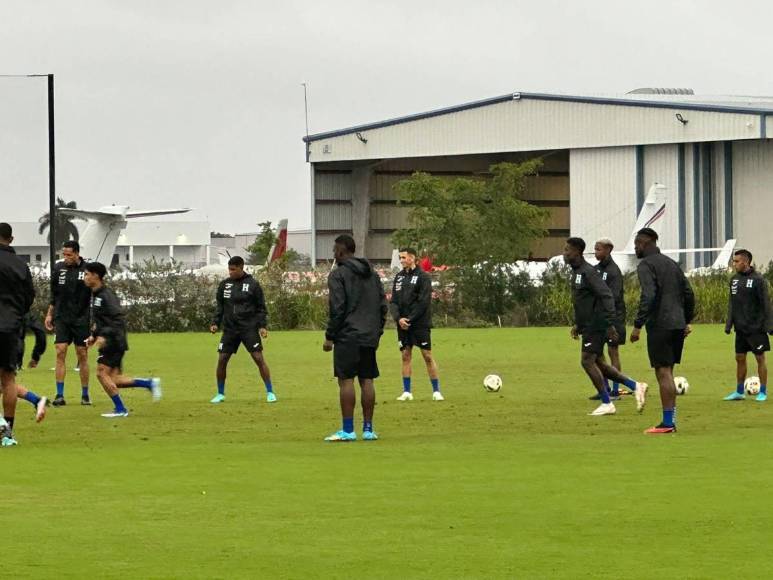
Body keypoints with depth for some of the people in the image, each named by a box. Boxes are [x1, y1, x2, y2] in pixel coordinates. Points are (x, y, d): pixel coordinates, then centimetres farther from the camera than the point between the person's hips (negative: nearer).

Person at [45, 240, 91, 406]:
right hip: (62, 318, 2)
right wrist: (49, 314, 12)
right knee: (60, 352, -7)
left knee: (82, 355, 3)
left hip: (81, 319, -2)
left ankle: (85, 395, 13)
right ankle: (60, 395, -8)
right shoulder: (58, 268, 4)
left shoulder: (87, 270, -5)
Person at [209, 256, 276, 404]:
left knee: (259, 358, -10)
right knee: (222, 360, -1)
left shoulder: (253, 284, -2)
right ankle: (220, 394, 13)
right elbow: (220, 307, 14)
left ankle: (270, 392, -3)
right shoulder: (224, 284, 7)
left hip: (249, 329, -3)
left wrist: (262, 326, -9)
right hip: (230, 329, 3)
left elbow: (261, 308, 1)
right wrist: (215, 323, 2)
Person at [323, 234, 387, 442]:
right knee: (367, 381, 8)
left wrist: (330, 337, -8)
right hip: (369, 338, 7)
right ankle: (368, 429, 8)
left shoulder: (338, 274, -7)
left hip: (348, 337, -7)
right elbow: (383, 305, 15)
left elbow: (337, 308, -13)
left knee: (346, 381, -5)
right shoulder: (372, 274, 16)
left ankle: (348, 430, -8)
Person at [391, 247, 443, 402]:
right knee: (406, 356, 5)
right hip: (403, 325, 5)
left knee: (427, 356, -3)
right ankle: (406, 392, 9)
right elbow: (393, 301, 7)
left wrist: (410, 319, -15)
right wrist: (399, 318, -10)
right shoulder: (399, 277, 10)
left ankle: (436, 391, 2)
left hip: (420, 324, -5)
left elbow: (424, 302, -12)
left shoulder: (423, 277, -6)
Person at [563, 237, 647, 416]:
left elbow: (606, 297, -23)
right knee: (598, 363, 11)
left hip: (596, 326, -10)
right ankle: (636, 387, 17)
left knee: (587, 361, -11)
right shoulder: (576, 272, 14)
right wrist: (578, 325, 23)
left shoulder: (588, 272, -16)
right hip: (588, 326, 10)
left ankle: (607, 404, -5)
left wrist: (610, 324, -27)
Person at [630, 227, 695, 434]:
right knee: (667, 372, 13)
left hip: (659, 326, -8)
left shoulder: (646, 265, -7)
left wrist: (638, 325, -19)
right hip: (678, 325, 8)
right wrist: (687, 321, 22)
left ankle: (667, 422, -9)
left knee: (663, 373, -7)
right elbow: (689, 294, 17)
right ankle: (671, 420, 12)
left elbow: (648, 296, -20)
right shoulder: (672, 264, 18)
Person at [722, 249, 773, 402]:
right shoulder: (735, 279, 8)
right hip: (741, 328, 6)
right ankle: (739, 392, 18)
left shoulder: (758, 279, -11)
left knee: (760, 358, 1)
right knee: (740, 358, 9)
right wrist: (728, 324, 10)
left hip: (756, 327, -6)